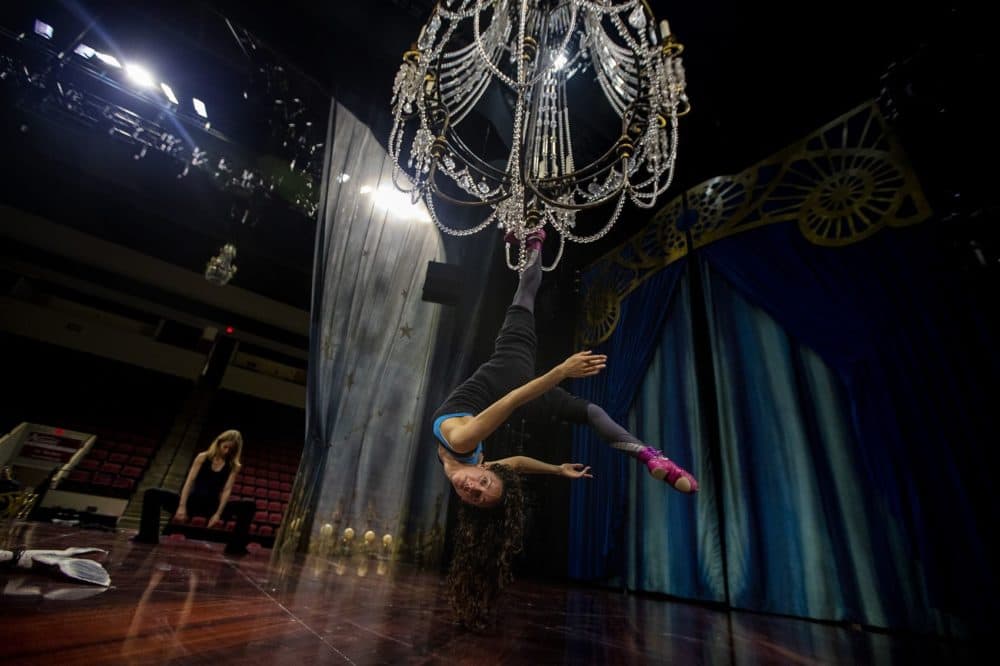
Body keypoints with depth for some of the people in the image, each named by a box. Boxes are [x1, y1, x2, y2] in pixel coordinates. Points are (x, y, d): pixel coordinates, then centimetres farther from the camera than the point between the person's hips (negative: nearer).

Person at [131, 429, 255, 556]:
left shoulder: (234, 466, 0)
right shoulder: (203, 457, 2)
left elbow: (227, 490, -7)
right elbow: (189, 481, -5)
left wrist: (218, 514, -18)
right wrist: (182, 507, -16)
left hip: (212, 505, -1)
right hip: (192, 501, 1)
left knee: (248, 506, -25)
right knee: (152, 494, -13)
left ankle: (235, 546, -20)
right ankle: (149, 536, -4)